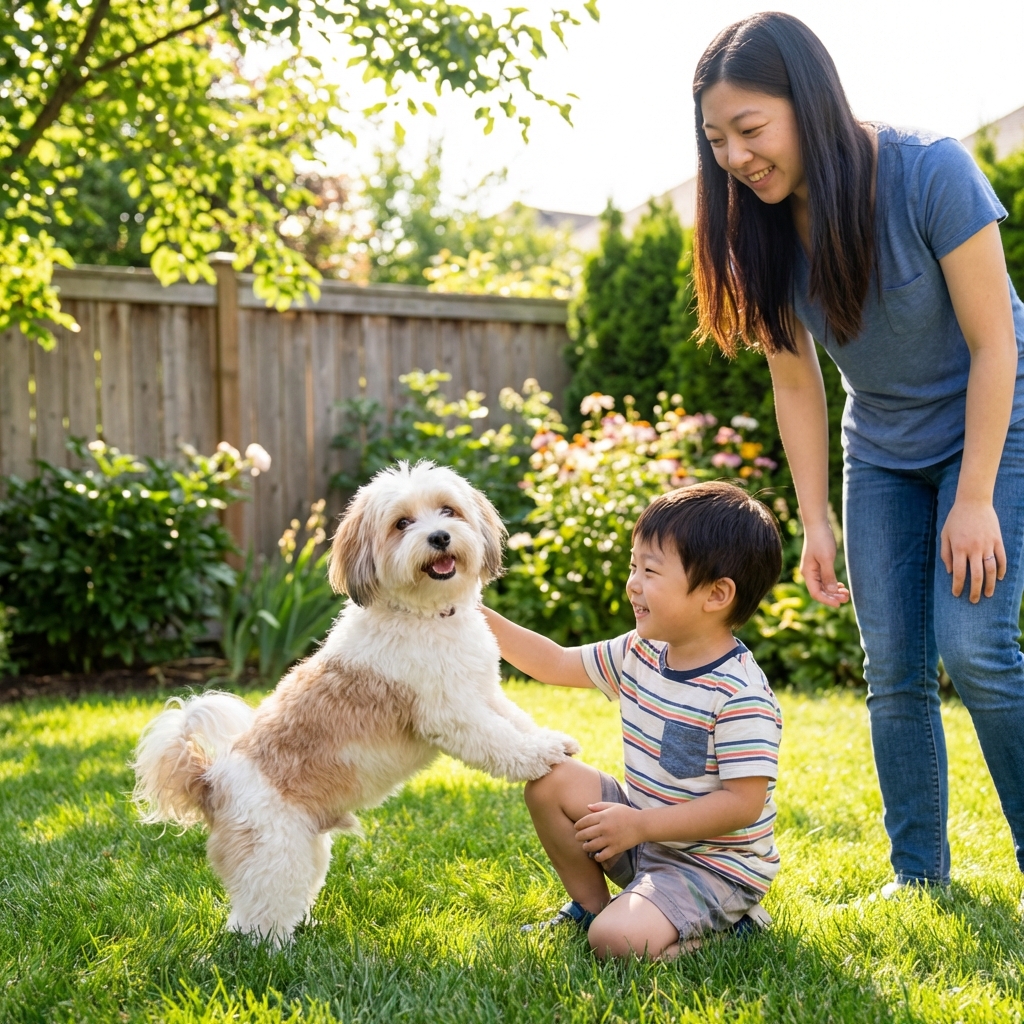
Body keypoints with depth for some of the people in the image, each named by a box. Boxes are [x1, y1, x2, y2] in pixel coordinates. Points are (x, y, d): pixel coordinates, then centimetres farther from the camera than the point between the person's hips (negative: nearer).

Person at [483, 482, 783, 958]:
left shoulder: (741, 696, -25)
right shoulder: (640, 655, 0)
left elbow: (743, 803, -25)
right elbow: (555, 663, 11)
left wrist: (640, 825, -26)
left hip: (712, 864, -8)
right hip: (645, 835, 8)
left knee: (616, 940, -27)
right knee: (550, 779, -2)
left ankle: (718, 923, 1)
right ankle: (590, 906, 13)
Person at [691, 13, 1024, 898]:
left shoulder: (929, 173, -27)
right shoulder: (761, 227, -12)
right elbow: (797, 382, -4)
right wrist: (815, 523, -6)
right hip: (882, 452, 5)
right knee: (893, 670, 2)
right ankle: (919, 874, 15)